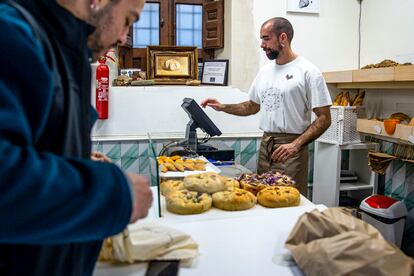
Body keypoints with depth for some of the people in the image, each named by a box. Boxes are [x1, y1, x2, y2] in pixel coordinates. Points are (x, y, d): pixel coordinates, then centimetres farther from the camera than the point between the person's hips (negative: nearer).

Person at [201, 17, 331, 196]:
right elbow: (253, 106, 23)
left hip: (290, 149, -6)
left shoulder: (308, 72, -9)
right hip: (265, 146, 6)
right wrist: (223, 107, 10)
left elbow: (324, 118, -11)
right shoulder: (264, 72, 12)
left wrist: (296, 145, -22)